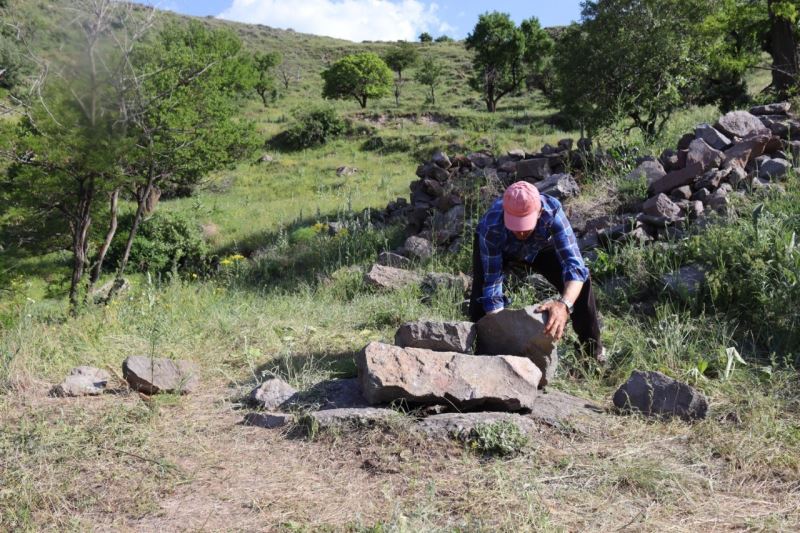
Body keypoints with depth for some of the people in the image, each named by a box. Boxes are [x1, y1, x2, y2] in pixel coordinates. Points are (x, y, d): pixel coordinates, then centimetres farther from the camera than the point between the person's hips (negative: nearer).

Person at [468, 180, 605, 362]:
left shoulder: (552, 212, -42)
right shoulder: (491, 226, -42)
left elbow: (575, 266, -48)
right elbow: (492, 284, -38)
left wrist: (564, 305, -67)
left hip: (540, 246, 1)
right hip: (498, 248, -1)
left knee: (581, 281, -17)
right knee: (482, 290, -27)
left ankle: (593, 349, 6)